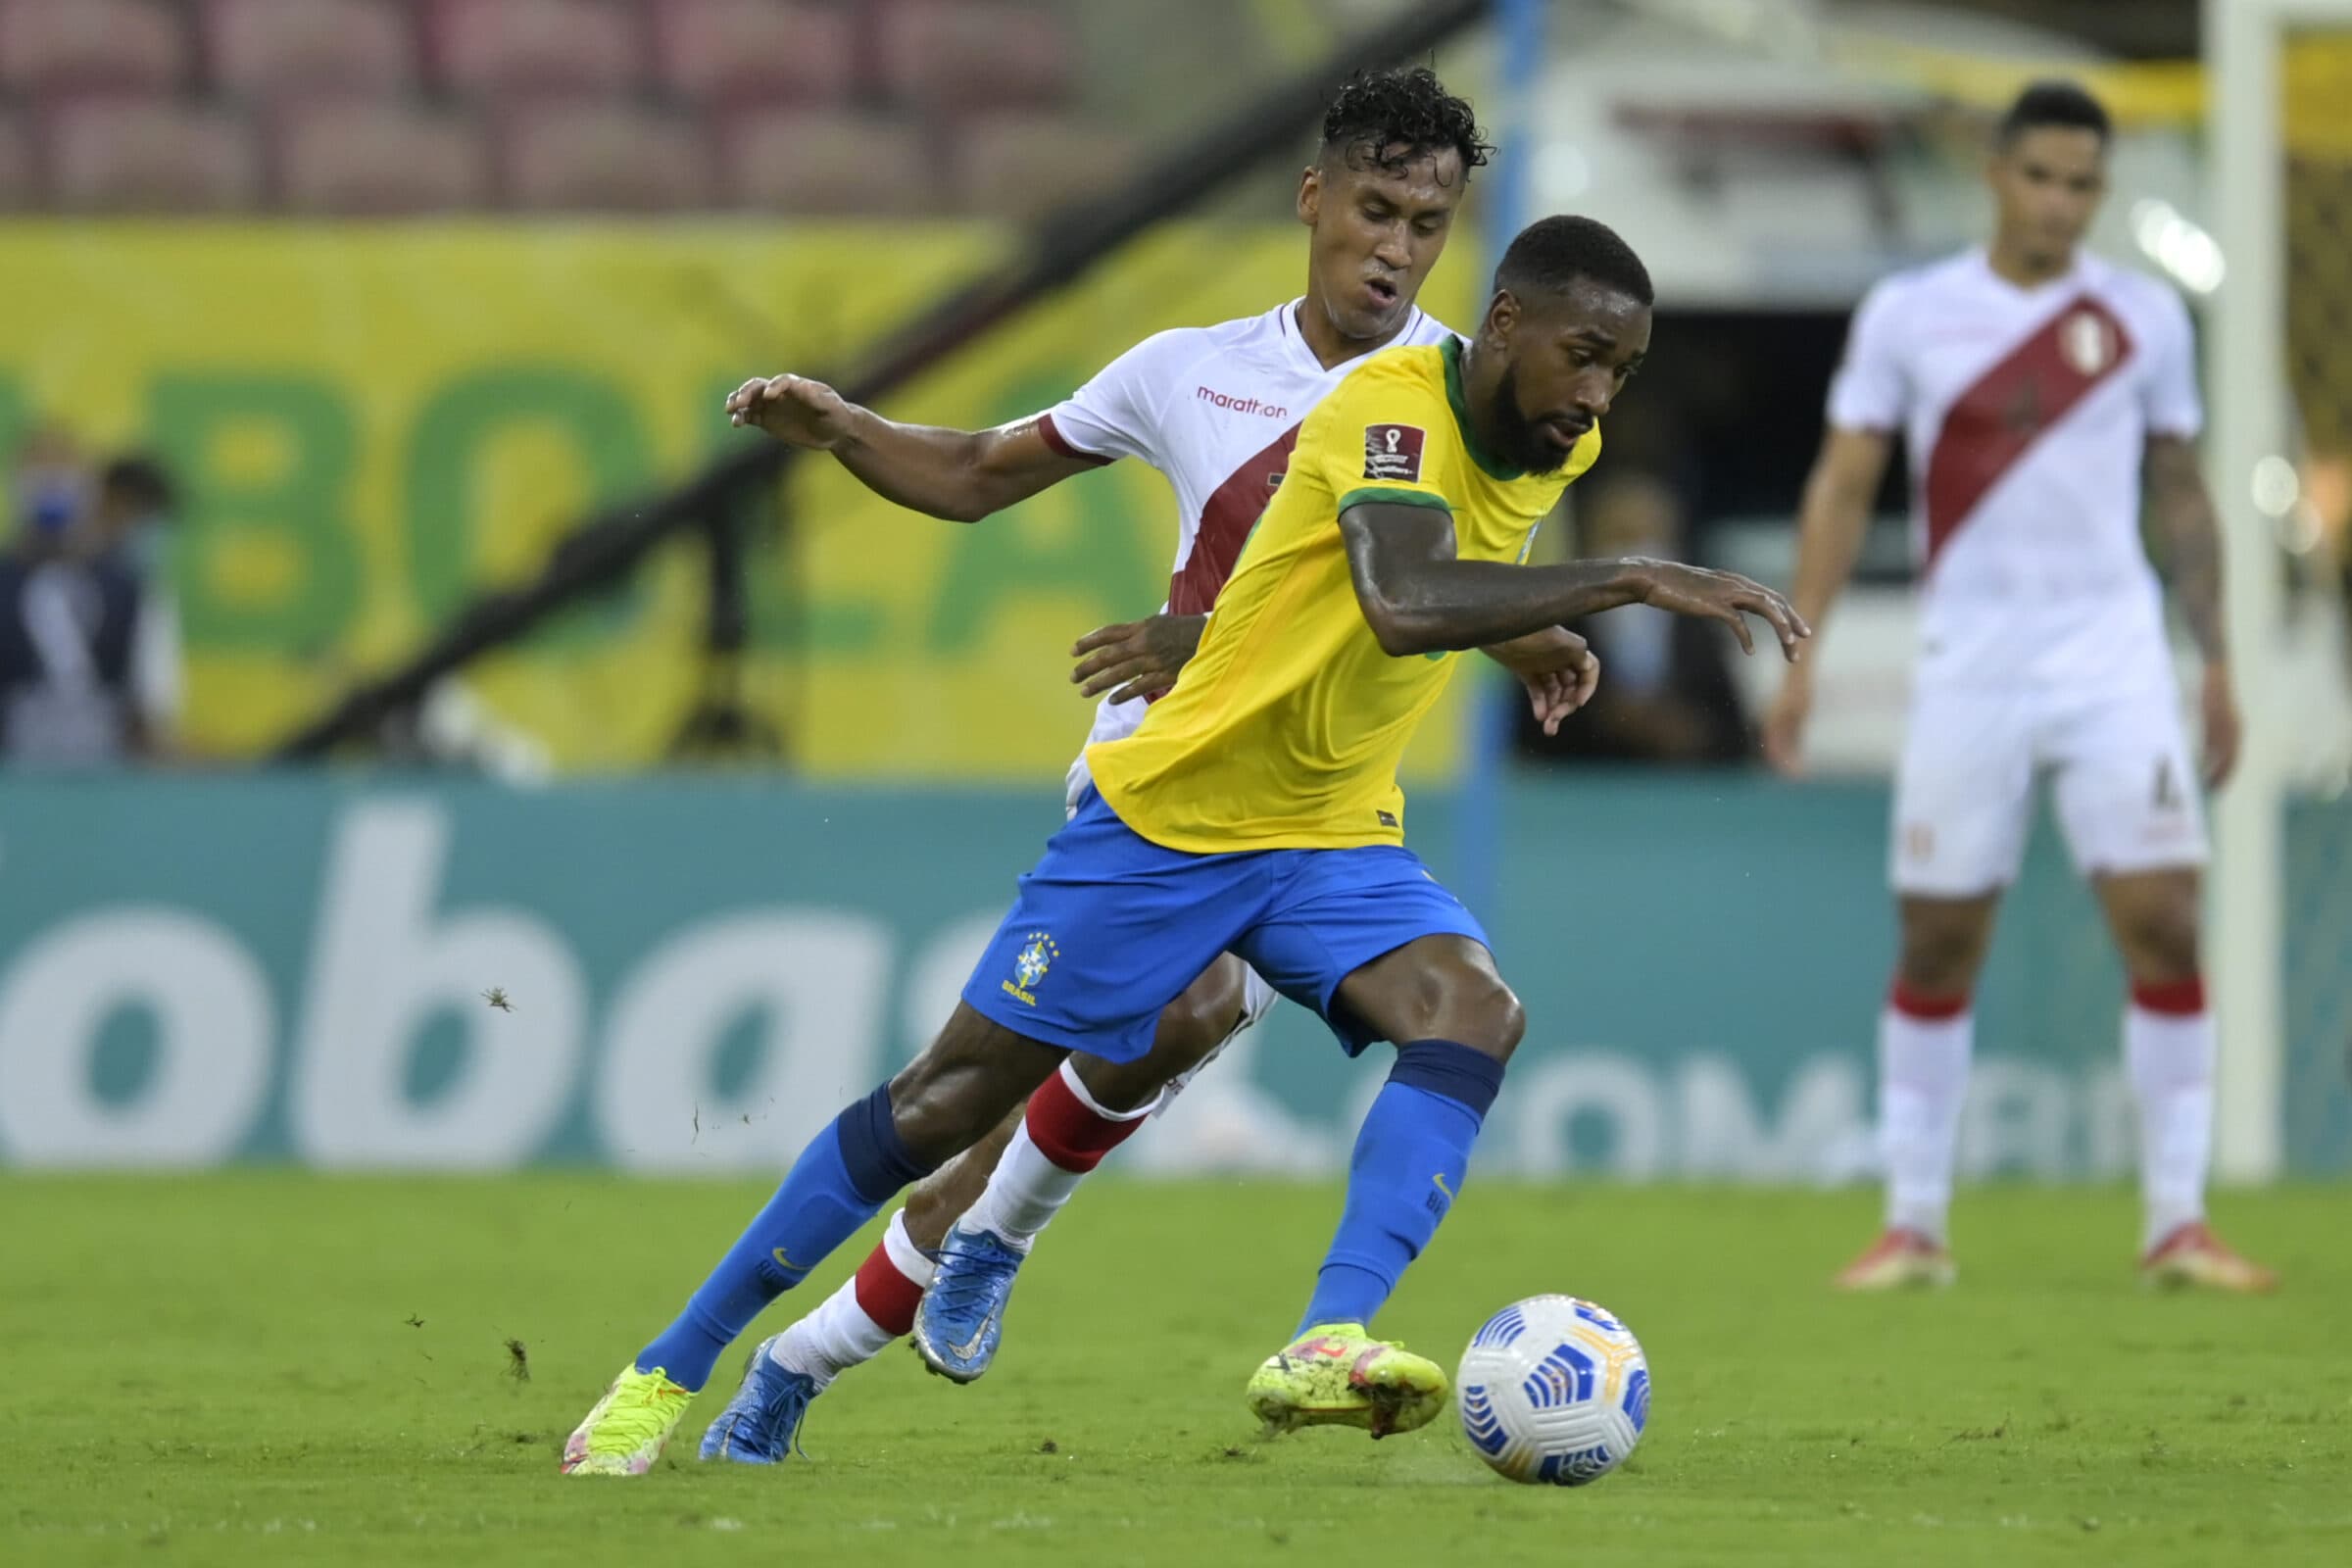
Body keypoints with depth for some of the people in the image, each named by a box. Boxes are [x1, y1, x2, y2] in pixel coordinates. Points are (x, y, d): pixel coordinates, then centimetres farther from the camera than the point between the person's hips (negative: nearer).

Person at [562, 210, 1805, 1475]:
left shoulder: (1553, 447, 0)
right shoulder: (1391, 407, -24)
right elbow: (1406, 606, -45)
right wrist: (1629, 580, -47)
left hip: (1334, 842, 6)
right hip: (1171, 813, -6)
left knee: (1474, 1011, -24)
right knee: (948, 1100, 0)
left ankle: (1325, 1347, -35)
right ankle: (667, 1373, 13)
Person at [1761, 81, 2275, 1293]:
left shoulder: (2146, 319, 7)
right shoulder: (1908, 316, 3)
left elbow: (2180, 495, 14)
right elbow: (1843, 484, 4)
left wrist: (2216, 660, 11)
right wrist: (1799, 650, -3)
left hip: (2114, 657, 1)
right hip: (1968, 666, 0)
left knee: (2164, 922, -10)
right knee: (1936, 943, 2)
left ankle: (2177, 1222, -4)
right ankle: (1913, 1225, 12)